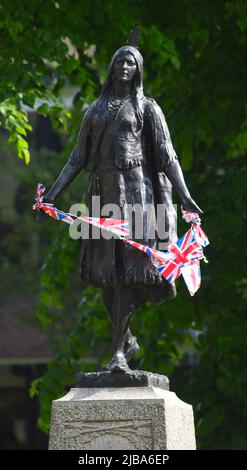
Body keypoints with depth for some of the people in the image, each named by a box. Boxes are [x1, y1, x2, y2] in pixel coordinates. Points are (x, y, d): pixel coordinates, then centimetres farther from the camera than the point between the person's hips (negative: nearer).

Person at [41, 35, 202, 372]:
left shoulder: (147, 108, 6)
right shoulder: (96, 111, 19)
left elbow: (168, 156, -1)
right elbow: (78, 159, 18)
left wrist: (185, 195, -13)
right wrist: (51, 195, 10)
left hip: (134, 191, -5)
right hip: (103, 193, 5)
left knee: (125, 269, -14)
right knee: (104, 272, 4)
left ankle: (119, 351, -16)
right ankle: (128, 340, 22)